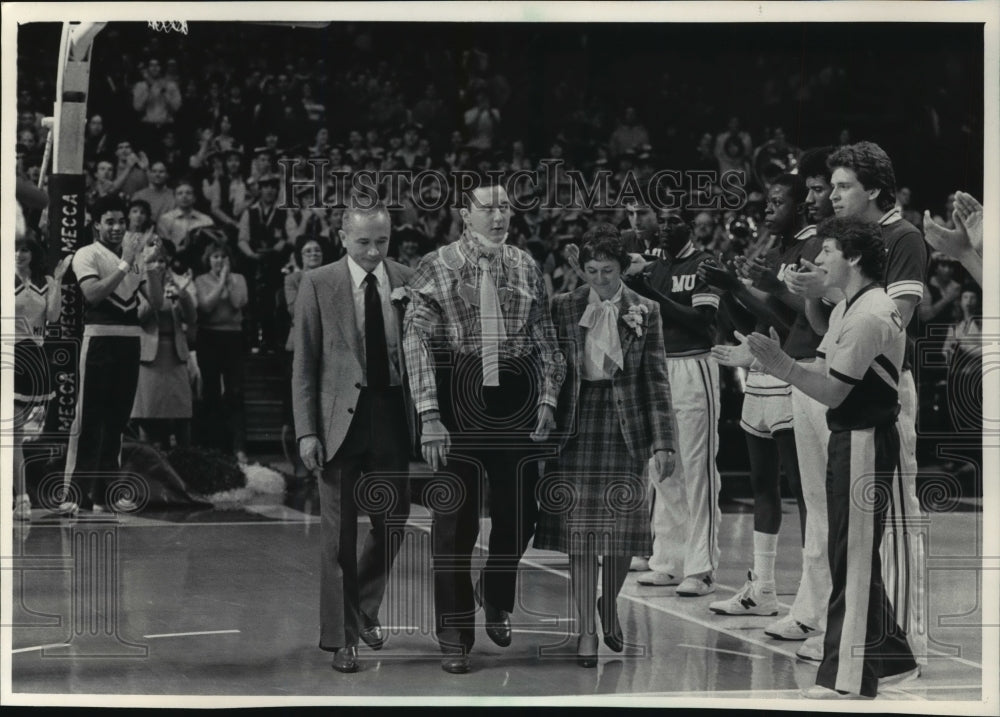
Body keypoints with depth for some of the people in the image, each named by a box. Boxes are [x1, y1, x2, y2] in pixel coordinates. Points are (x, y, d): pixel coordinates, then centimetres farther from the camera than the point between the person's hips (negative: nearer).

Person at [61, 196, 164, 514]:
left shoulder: (136, 254, 15)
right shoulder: (87, 254, -1)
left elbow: (156, 301, 8)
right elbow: (93, 293, -18)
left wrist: (150, 261, -5)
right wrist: (125, 263, -20)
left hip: (130, 341, 6)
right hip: (100, 339, -6)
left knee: (117, 417, 8)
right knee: (90, 418, -7)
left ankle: (103, 490, 14)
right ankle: (76, 491, -5)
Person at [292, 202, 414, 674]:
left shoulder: (407, 282, 5)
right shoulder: (318, 285, -2)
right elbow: (304, 363, -1)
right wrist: (306, 431, -7)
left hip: (392, 419, 3)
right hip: (341, 418, -3)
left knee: (392, 522, 9)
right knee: (339, 533, 2)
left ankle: (364, 610, 34)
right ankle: (340, 637, 12)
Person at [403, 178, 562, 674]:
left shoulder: (525, 266, 8)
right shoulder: (436, 268, -3)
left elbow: (545, 336, 12)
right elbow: (417, 343, -7)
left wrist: (548, 397, 1)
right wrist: (429, 417, -13)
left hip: (517, 400, 3)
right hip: (458, 399, -3)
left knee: (519, 514, 9)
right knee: (456, 521, 0)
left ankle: (496, 599, 38)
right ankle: (455, 636, 12)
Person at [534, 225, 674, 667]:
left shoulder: (644, 312, 2)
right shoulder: (564, 308, 4)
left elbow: (656, 380, 2)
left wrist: (662, 442, -3)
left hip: (625, 427, 0)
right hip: (576, 425, 0)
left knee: (621, 530, 2)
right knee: (580, 530, -3)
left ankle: (609, 606, 30)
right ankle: (586, 630, 4)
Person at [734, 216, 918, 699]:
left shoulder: (871, 315, -18)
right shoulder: (846, 310, 14)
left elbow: (832, 391, -20)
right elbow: (824, 376, 10)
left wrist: (783, 366, -27)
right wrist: (776, 363, -3)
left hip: (866, 442, -10)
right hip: (847, 439, 10)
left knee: (853, 560, -4)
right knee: (858, 559, 16)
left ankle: (847, 677, 2)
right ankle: (892, 657, 27)